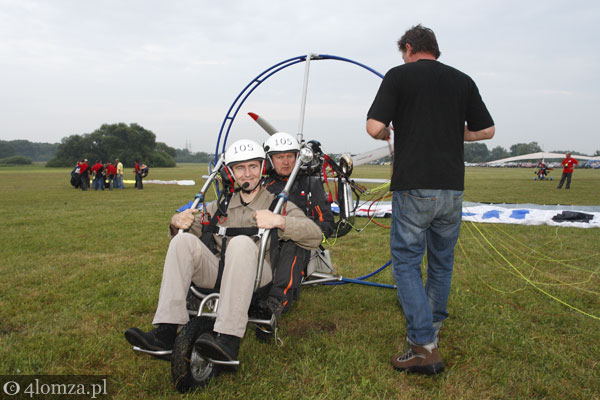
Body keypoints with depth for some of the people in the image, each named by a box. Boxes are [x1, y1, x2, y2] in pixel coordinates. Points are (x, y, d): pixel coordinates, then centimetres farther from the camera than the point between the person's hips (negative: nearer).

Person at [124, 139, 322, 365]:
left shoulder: (277, 204, 11)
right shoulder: (222, 207, 24)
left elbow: (314, 235, -3)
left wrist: (279, 221, -19)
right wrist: (177, 222, 1)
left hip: (257, 277, -4)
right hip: (217, 274, 4)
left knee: (242, 243, -33)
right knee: (184, 239, -18)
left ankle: (228, 339, -43)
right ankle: (165, 332, -27)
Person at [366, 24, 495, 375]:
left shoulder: (399, 76, -1)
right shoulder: (462, 80, 11)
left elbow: (374, 127, -9)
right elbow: (486, 130, 15)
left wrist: (388, 134, 13)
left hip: (413, 187, -5)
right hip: (452, 186, 5)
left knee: (406, 262, 2)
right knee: (442, 261, 18)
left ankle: (425, 346, -5)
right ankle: (432, 327, 35)